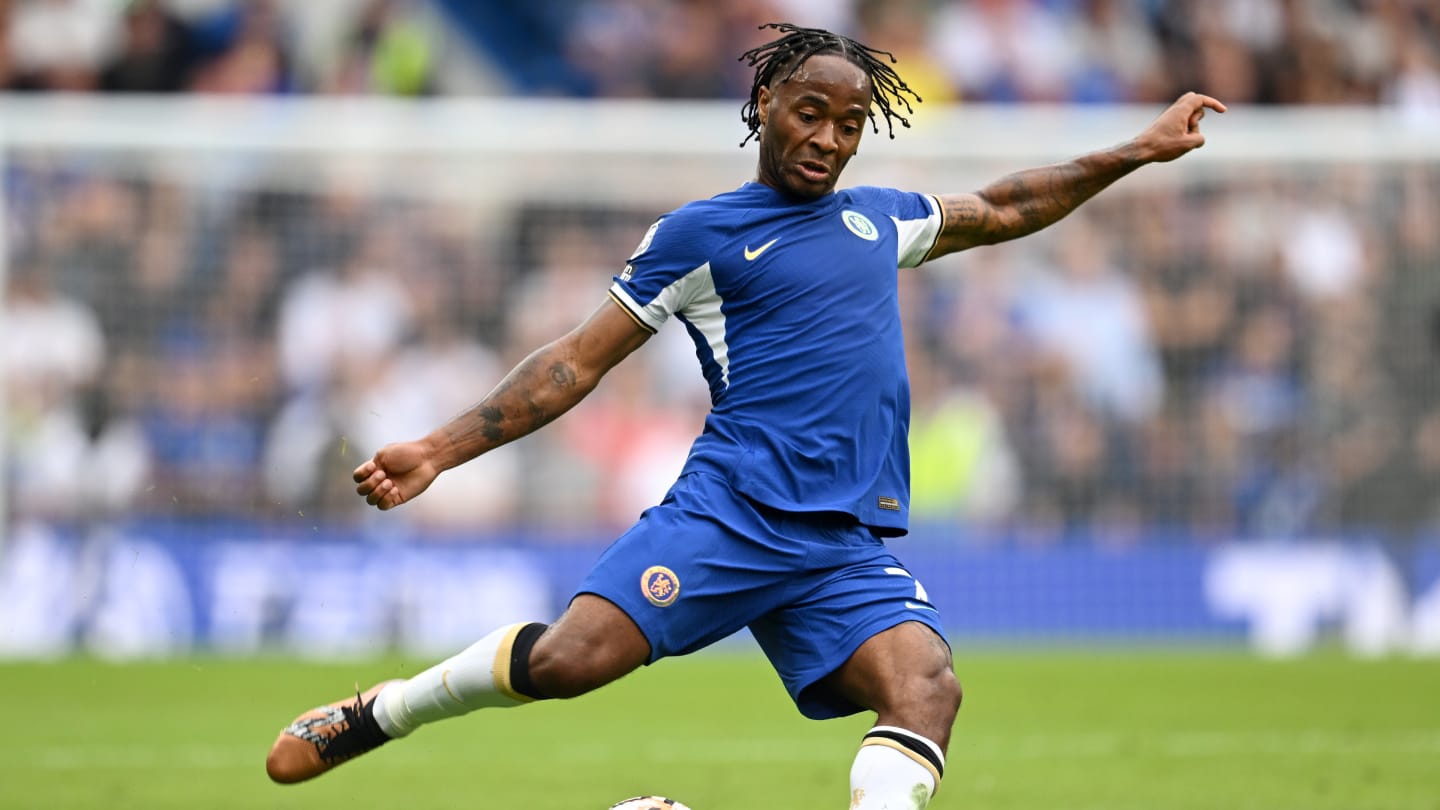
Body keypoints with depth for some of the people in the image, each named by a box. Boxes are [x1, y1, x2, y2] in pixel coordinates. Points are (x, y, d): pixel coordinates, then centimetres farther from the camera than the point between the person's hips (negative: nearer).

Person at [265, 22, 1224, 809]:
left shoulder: (879, 219, 21)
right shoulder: (698, 234, 7)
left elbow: (1000, 210, 38)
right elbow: (578, 362, 7)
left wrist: (1136, 152, 36)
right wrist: (440, 448, 0)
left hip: (851, 546, 4)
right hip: (729, 514, -4)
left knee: (928, 687, -24)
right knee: (567, 658, -21)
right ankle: (379, 713, 4)